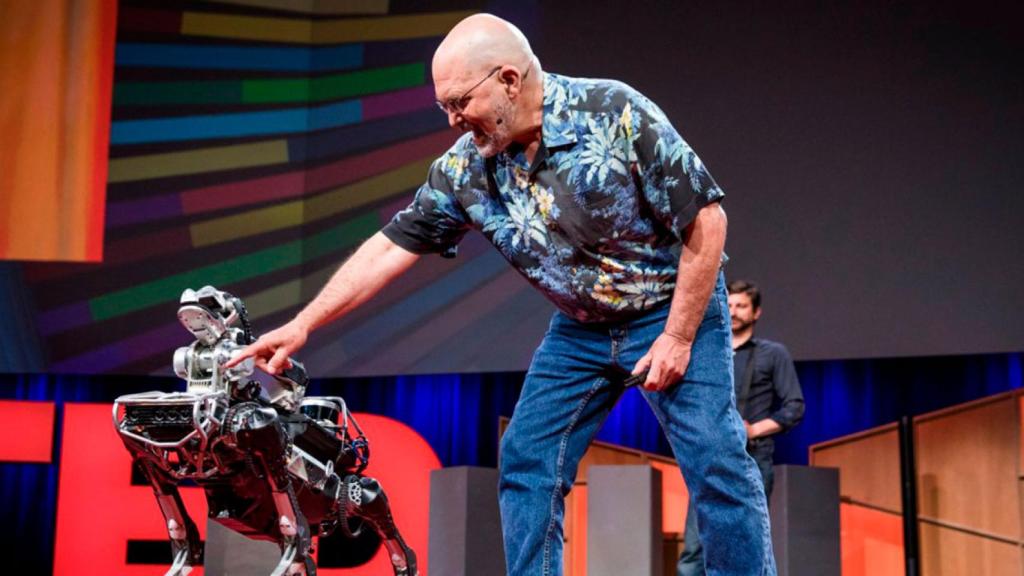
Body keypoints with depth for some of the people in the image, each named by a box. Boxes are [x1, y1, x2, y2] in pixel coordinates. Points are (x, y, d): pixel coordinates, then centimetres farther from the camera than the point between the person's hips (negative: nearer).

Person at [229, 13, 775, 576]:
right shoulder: (466, 168, -8)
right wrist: (301, 324, -6)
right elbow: (390, 248, -2)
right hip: (580, 328, 5)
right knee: (526, 462, 1)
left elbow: (706, 220, -19)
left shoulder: (616, 114, -22)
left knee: (715, 463, -13)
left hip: (673, 308, -5)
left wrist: (678, 338, -18)